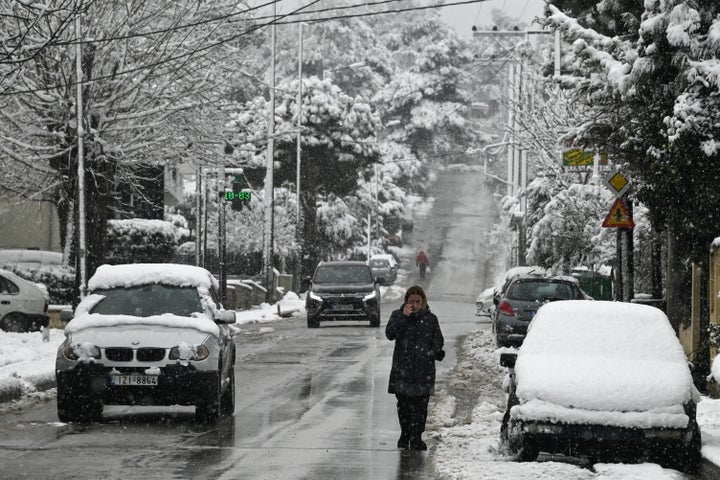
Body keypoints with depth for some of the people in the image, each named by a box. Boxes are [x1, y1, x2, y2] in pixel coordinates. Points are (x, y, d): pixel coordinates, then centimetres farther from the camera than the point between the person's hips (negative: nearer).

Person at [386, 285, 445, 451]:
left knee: (420, 405, -3)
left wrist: (433, 352, -11)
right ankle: (405, 435, 22)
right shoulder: (398, 316, 5)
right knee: (403, 404, 6)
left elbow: (438, 340, 9)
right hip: (402, 368, 0)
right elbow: (390, 333, -11)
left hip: (424, 370, 0)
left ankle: (416, 437, 1)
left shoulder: (430, 319, 6)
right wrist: (403, 316, -16)